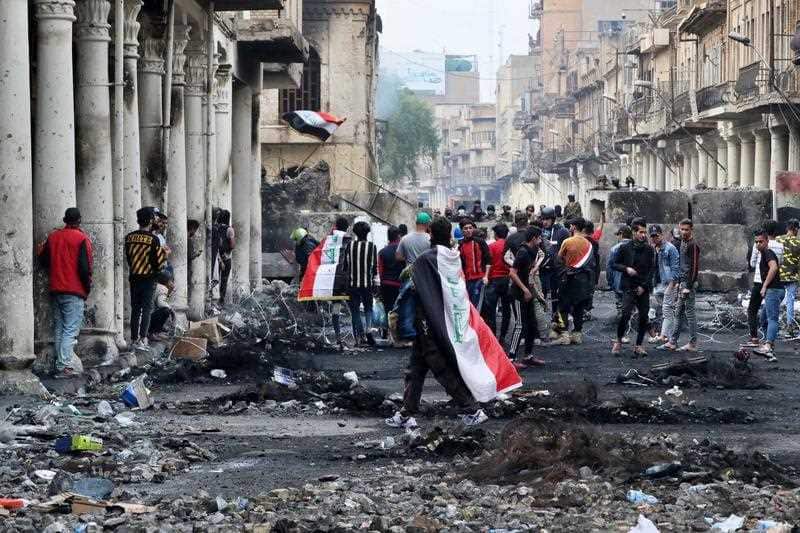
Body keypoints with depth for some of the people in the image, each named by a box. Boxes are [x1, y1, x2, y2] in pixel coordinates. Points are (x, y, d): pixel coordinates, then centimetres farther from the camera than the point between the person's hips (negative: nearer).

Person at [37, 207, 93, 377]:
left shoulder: (53, 237, 9)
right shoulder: (81, 239, -8)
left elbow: (42, 260, 13)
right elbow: (84, 267, -13)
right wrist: (88, 286, -1)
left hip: (55, 290, 6)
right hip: (74, 292, -6)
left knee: (58, 329, 13)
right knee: (71, 329, -7)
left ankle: (60, 365, 14)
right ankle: (64, 366, -17)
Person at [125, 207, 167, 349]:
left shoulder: (129, 237, 1)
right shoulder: (153, 239, -13)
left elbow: (127, 257, 10)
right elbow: (158, 261, -8)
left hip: (134, 277, 4)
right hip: (148, 277, -4)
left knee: (135, 309, 11)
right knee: (146, 308, 1)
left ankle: (134, 338, 13)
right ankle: (142, 338, -6)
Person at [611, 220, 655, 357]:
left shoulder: (649, 250, 6)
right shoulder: (625, 248, 2)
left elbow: (652, 270, 3)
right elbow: (615, 264, 8)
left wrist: (644, 286, -7)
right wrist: (626, 269, -11)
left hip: (643, 289, 2)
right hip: (629, 287, -2)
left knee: (644, 317, -1)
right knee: (626, 314, -17)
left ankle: (638, 346, 11)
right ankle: (618, 341, 3)